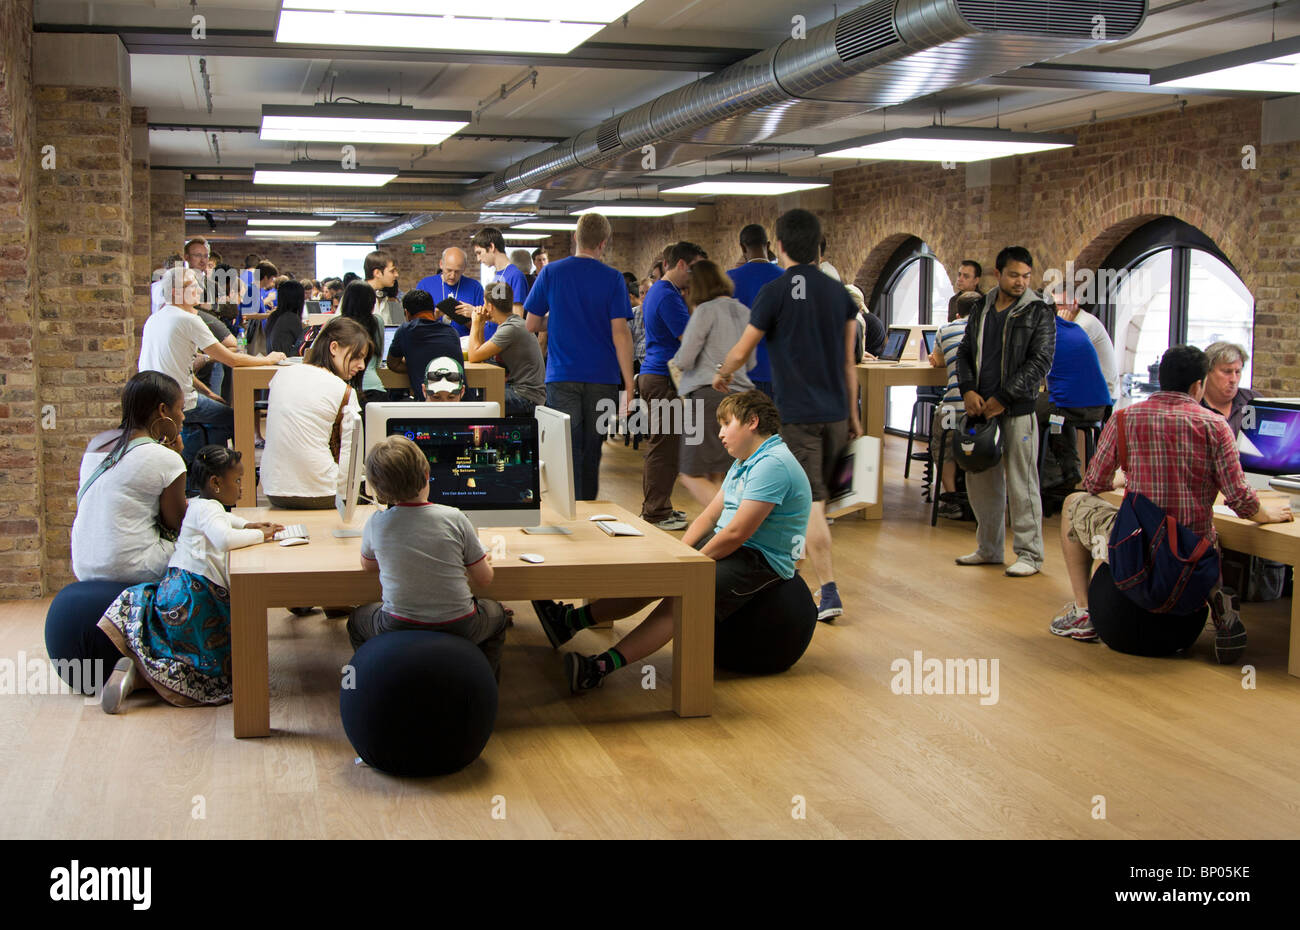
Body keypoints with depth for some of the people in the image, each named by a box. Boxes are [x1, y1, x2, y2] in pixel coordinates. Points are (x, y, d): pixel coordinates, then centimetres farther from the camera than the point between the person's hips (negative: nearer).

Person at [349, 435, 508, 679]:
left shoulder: (376, 523, -10)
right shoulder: (455, 519, -13)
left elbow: (368, 565, 13)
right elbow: (484, 579, -5)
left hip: (397, 631, 1)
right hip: (459, 629, -1)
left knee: (358, 620, 34)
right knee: (496, 613, 33)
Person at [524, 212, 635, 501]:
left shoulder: (551, 272, 1)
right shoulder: (613, 279, -2)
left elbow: (531, 325, 5)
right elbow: (620, 333, -8)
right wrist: (629, 382, -5)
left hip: (562, 376, -1)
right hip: (602, 376, 1)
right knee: (592, 450, 14)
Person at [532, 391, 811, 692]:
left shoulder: (772, 464, -18)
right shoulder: (744, 463, 18)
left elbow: (736, 533, -23)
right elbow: (710, 517, 14)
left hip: (760, 562, -10)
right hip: (730, 548, 10)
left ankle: (602, 666, -40)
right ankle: (572, 620, -8)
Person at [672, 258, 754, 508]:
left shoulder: (706, 311, -7)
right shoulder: (744, 312, 14)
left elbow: (684, 360, -9)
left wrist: (674, 361, 13)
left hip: (708, 396, -7)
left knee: (692, 476, -3)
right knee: (716, 478, 13)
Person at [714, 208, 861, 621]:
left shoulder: (775, 291, -8)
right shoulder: (839, 292, 8)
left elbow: (740, 352, -2)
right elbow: (849, 362, 10)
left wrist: (722, 376, 19)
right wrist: (853, 415, 17)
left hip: (797, 414, -6)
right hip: (836, 413, 6)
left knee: (810, 502, -6)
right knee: (819, 497, 16)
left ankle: (829, 592, -11)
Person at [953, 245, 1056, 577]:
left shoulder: (1040, 313, -2)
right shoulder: (980, 310, 14)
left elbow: (1040, 361, -9)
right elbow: (965, 352, 16)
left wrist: (1002, 398, -14)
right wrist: (968, 389, -3)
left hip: (1018, 410, -5)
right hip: (980, 409, 5)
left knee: (1021, 483, -4)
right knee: (981, 481, 11)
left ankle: (1030, 554, 4)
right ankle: (989, 549, 23)